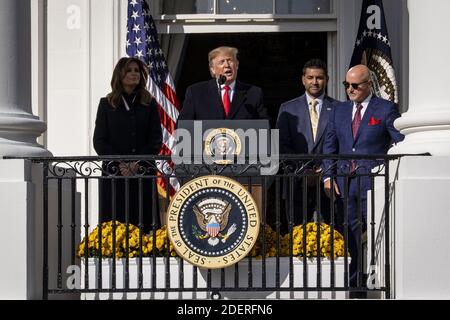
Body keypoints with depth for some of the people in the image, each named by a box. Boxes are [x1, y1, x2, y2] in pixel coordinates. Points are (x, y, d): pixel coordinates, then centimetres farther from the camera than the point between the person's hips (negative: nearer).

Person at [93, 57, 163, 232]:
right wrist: (120, 165, -10)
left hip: (143, 173, 1)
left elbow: (156, 139, 4)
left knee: (143, 221, -3)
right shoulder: (106, 104, 7)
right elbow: (99, 141, 3)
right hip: (114, 173, -1)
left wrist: (138, 163, -10)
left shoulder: (149, 104, 9)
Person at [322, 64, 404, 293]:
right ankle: (354, 283, 11)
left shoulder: (386, 110, 0)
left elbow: (402, 145, -2)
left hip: (373, 182, -4)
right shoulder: (339, 111, 15)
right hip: (344, 183, 4)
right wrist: (328, 176, 3)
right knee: (351, 236, 5)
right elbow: (329, 146, 15)